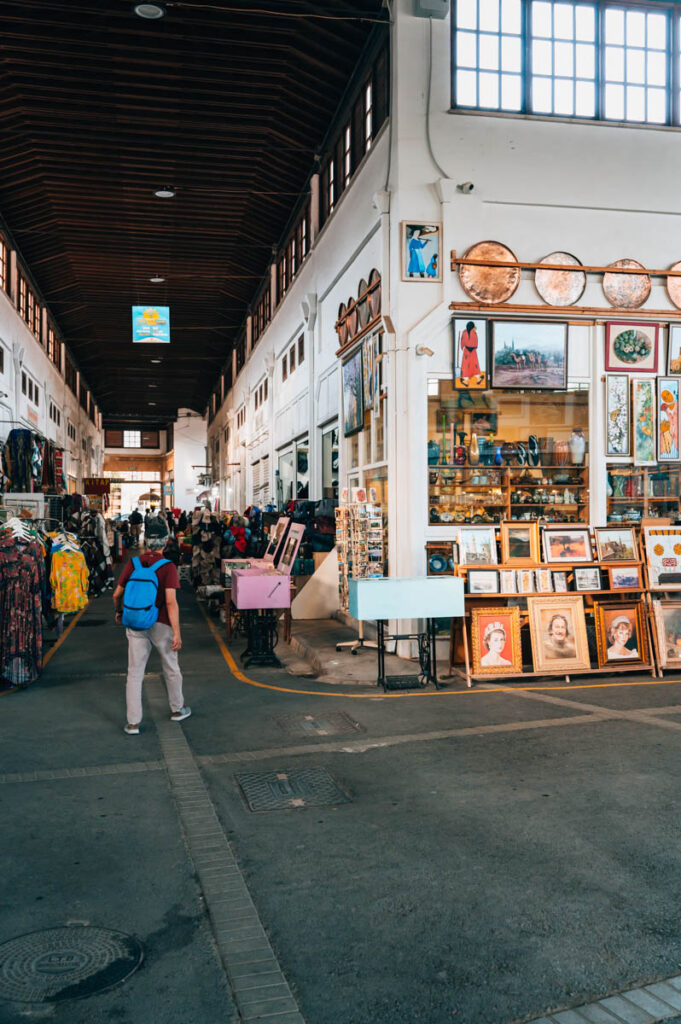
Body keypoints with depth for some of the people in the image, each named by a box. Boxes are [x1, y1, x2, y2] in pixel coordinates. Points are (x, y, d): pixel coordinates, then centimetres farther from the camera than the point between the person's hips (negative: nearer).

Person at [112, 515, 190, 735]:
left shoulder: (133, 563, -2)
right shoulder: (167, 567, -13)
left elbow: (117, 594, 4)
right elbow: (171, 602, -20)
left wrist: (119, 612, 25)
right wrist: (177, 632, -18)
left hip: (136, 624, 3)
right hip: (161, 625, -2)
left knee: (134, 673, 6)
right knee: (171, 669, 17)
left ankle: (133, 723, 7)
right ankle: (177, 709, 34)